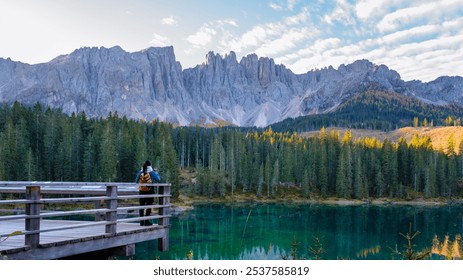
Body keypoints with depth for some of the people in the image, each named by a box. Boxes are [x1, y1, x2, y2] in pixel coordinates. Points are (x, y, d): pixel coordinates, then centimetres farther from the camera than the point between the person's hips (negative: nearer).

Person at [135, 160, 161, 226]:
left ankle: (141, 221, 15)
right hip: (149, 191, -3)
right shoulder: (152, 173, -8)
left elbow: (136, 181, 12)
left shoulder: (140, 172, 1)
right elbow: (159, 180, 1)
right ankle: (146, 221, 1)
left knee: (142, 206, 11)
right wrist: (156, 173, 14)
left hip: (141, 191, 3)